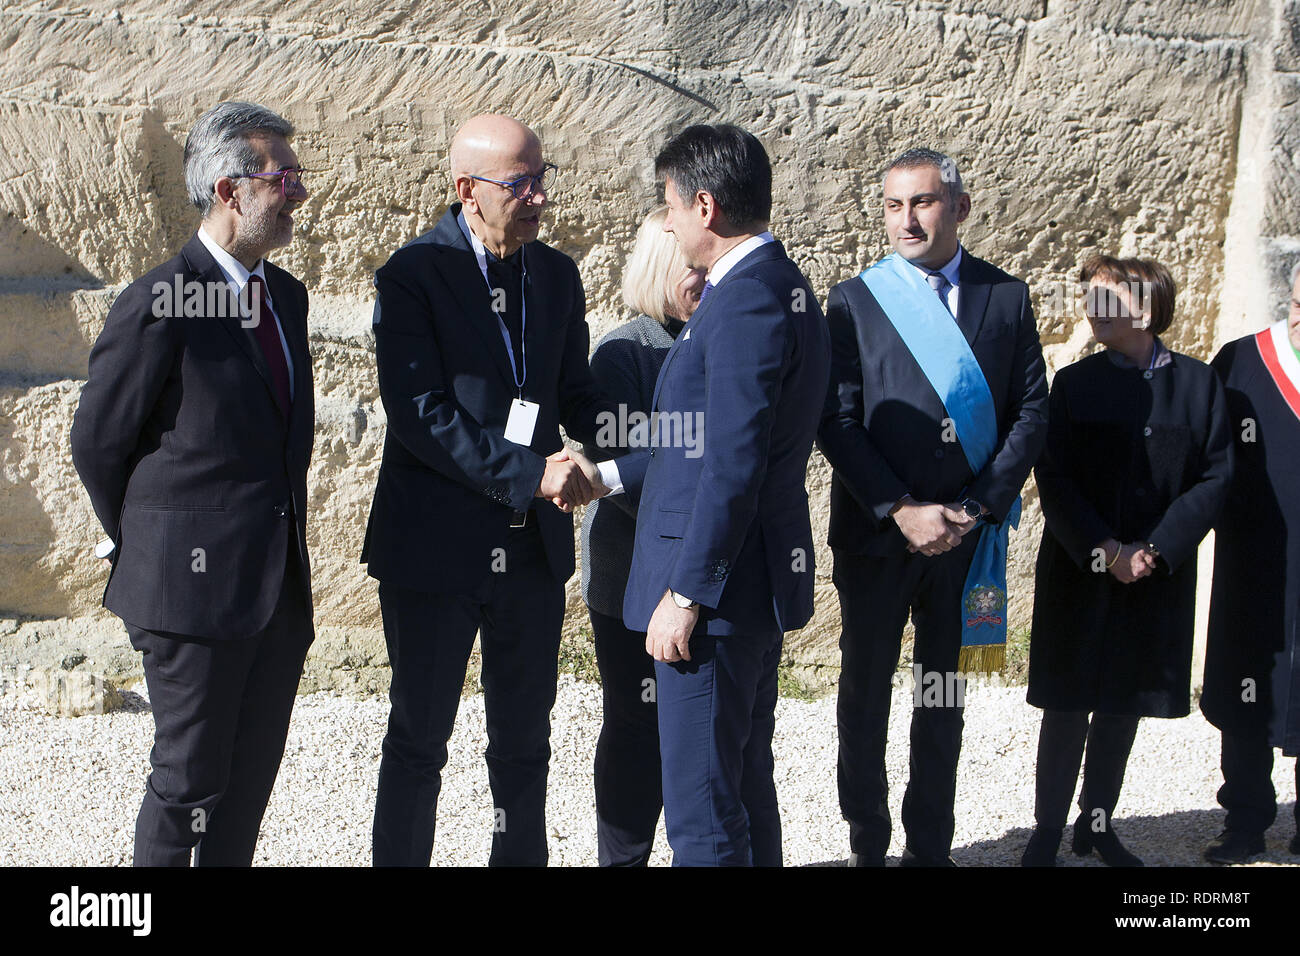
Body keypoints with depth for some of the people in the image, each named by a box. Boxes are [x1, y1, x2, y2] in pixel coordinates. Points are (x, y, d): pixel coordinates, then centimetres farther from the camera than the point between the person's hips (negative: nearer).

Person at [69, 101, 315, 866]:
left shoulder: (286, 295, 11)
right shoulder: (161, 304, -13)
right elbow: (99, 441, -5)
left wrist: (287, 547, 17)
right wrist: (147, 549, 4)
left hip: (280, 586, 7)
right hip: (196, 585, -7)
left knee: (251, 777, 13)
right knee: (188, 781, 2)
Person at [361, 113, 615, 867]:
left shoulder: (557, 274, 7)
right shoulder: (412, 277, -11)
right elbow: (419, 415, -18)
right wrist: (529, 472, -25)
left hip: (534, 547, 5)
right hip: (436, 544, -5)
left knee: (525, 740, 15)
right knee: (420, 741, 8)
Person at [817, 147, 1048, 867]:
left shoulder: (1007, 296, 4)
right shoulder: (854, 300, -1)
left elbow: (1030, 411, 1)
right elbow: (837, 422, -6)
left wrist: (980, 506, -9)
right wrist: (901, 510, -15)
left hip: (969, 531, 1)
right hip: (875, 533, -1)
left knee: (944, 696, 11)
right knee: (865, 692, 10)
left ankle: (931, 845, 23)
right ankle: (866, 845, 24)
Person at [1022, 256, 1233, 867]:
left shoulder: (1198, 384, 1)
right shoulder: (1076, 384, 0)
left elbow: (1215, 477, -3)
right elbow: (1054, 480, -4)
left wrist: (1155, 550, -13)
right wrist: (1103, 551, -15)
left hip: (1158, 579, 1)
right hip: (1078, 575, -1)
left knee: (1123, 707, 10)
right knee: (1067, 708, 3)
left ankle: (1097, 823, 22)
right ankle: (1047, 831, 12)